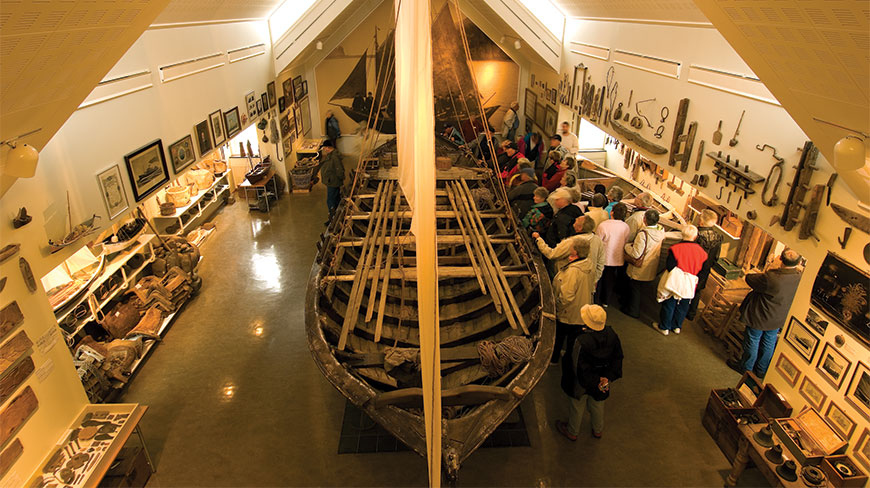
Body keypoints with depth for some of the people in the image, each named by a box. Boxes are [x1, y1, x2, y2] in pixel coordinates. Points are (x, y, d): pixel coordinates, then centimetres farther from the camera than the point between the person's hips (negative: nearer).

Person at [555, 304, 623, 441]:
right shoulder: (612, 334, -21)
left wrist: (595, 383, -14)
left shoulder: (581, 341, -38)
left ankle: (572, 432, 48)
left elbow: (580, 369, -28)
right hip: (601, 378, 5)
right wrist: (608, 378, -7)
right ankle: (598, 430, 56)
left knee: (577, 406, 23)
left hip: (581, 385, -5)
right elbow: (617, 358, -8)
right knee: (597, 404, 32)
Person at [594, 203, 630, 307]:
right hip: (618, 260, 4)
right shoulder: (626, 227, -9)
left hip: (603, 259, -4)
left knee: (599, 279, 15)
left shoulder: (603, 225, -23)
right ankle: (606, 302, 31)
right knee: (610, 280, 19)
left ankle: (596, 300, 26)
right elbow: (626, 243, 4)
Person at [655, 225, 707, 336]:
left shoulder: (675, 248, -18)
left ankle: (664, 327, 22)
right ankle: (677, 326, 35)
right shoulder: (701, 251, -4)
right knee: (682, 307, 20)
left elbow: (669, 267, -19)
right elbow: (701, 270, 5)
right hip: (690, 286, 4)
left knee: (669, 305, 11)